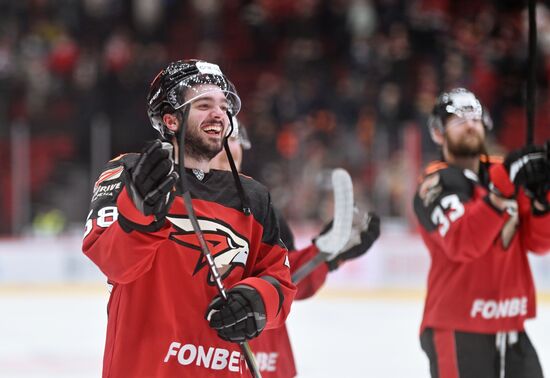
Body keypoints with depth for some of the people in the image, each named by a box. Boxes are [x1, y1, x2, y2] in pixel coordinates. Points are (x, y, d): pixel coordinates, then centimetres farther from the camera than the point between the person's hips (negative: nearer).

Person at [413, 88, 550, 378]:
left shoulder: (503, 172, 11)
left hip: (510, 328, 7)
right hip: (458, 331, -7)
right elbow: (462, 244, -26)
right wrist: (500, 190, -32)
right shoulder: (436, 185, -9)